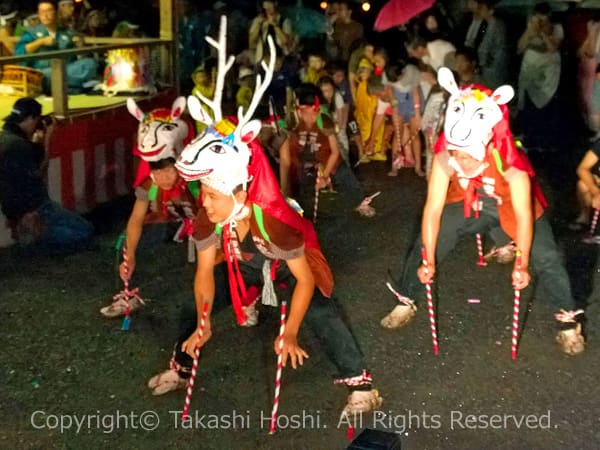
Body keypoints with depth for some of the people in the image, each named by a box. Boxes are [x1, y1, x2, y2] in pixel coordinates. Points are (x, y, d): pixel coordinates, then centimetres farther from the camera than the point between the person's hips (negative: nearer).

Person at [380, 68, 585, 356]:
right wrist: (428, 260, -24)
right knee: (424, 246, -4)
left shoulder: (510, 160, -39)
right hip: (468, 203, 2)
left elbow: (523, 215, -34)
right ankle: (406, 303, 20)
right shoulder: (445, 157, -32)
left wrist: (522, 265, -32)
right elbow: (433, 207, -27)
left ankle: (569, 322, 10)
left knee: (546, 259, -12)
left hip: (511, 206, -2)